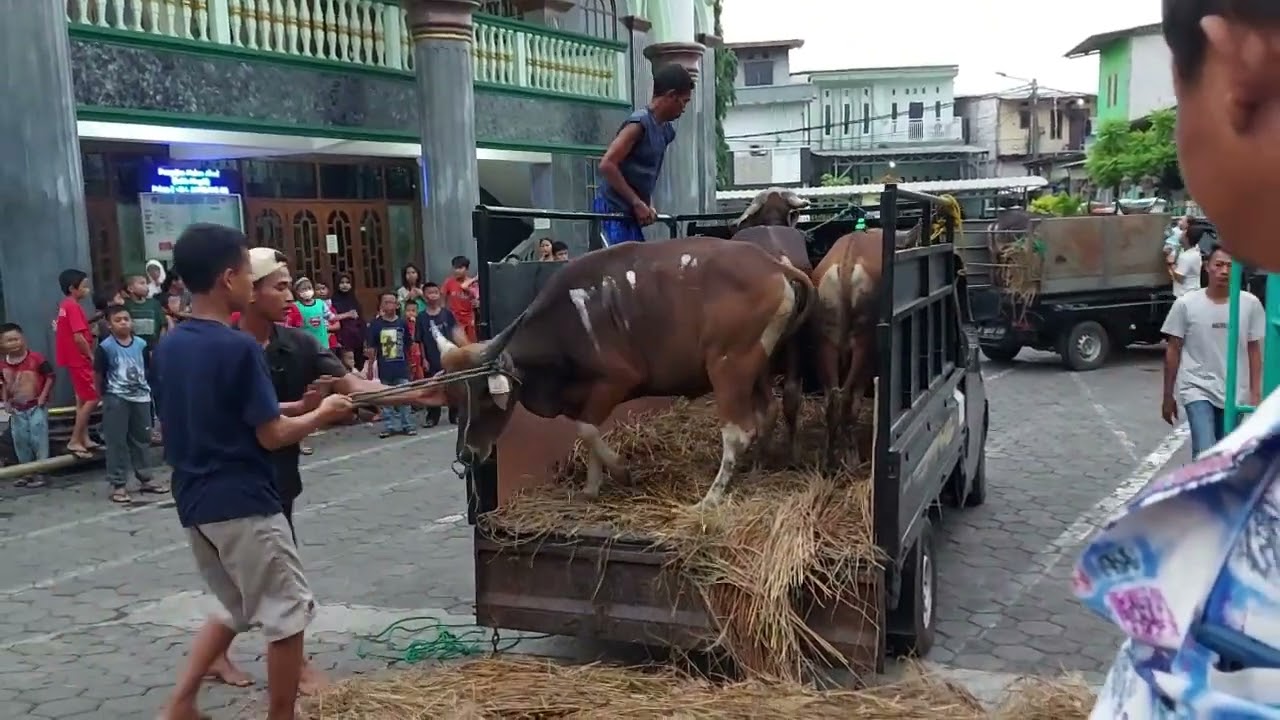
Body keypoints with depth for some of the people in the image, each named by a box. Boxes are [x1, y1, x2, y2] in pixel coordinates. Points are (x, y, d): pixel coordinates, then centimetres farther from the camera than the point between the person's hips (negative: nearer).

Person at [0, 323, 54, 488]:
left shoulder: (36, 358, -17)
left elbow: (50, 377, -11)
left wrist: (43, 396, -16)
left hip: (36, 406, -5)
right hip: (17, 409, 6)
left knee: (38, 439, -5)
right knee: (20, 440, 12)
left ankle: (41, 473, 3)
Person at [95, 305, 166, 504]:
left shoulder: (142, 344, 1)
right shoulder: (105, 347, -10)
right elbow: (99, 374, -5)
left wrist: (144, 387, 6)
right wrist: (106, 394, 0)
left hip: (141, 397, 5)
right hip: (116, 399, -4)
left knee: (142, 439, 14)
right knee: (117, 442, 0)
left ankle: (144, 479, 26)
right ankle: (118, 485, 4)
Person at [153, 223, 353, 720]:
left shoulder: (168, 347, 7)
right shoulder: (239, 348, -16)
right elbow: (272, 436, -14)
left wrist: (294, 408, 18)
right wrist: (322, 414, 3)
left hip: (194, 504, 8)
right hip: (243, 504, -8)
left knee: (237, 608, 23)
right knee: (288, 614, 6)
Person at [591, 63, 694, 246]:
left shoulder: (665, 130, 13)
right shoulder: (640, 123, -15)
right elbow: (607, 164, -22)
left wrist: (648, 204, 9)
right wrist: (638, 203, -19)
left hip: (629, 210, 10)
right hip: (614, 208, -10)